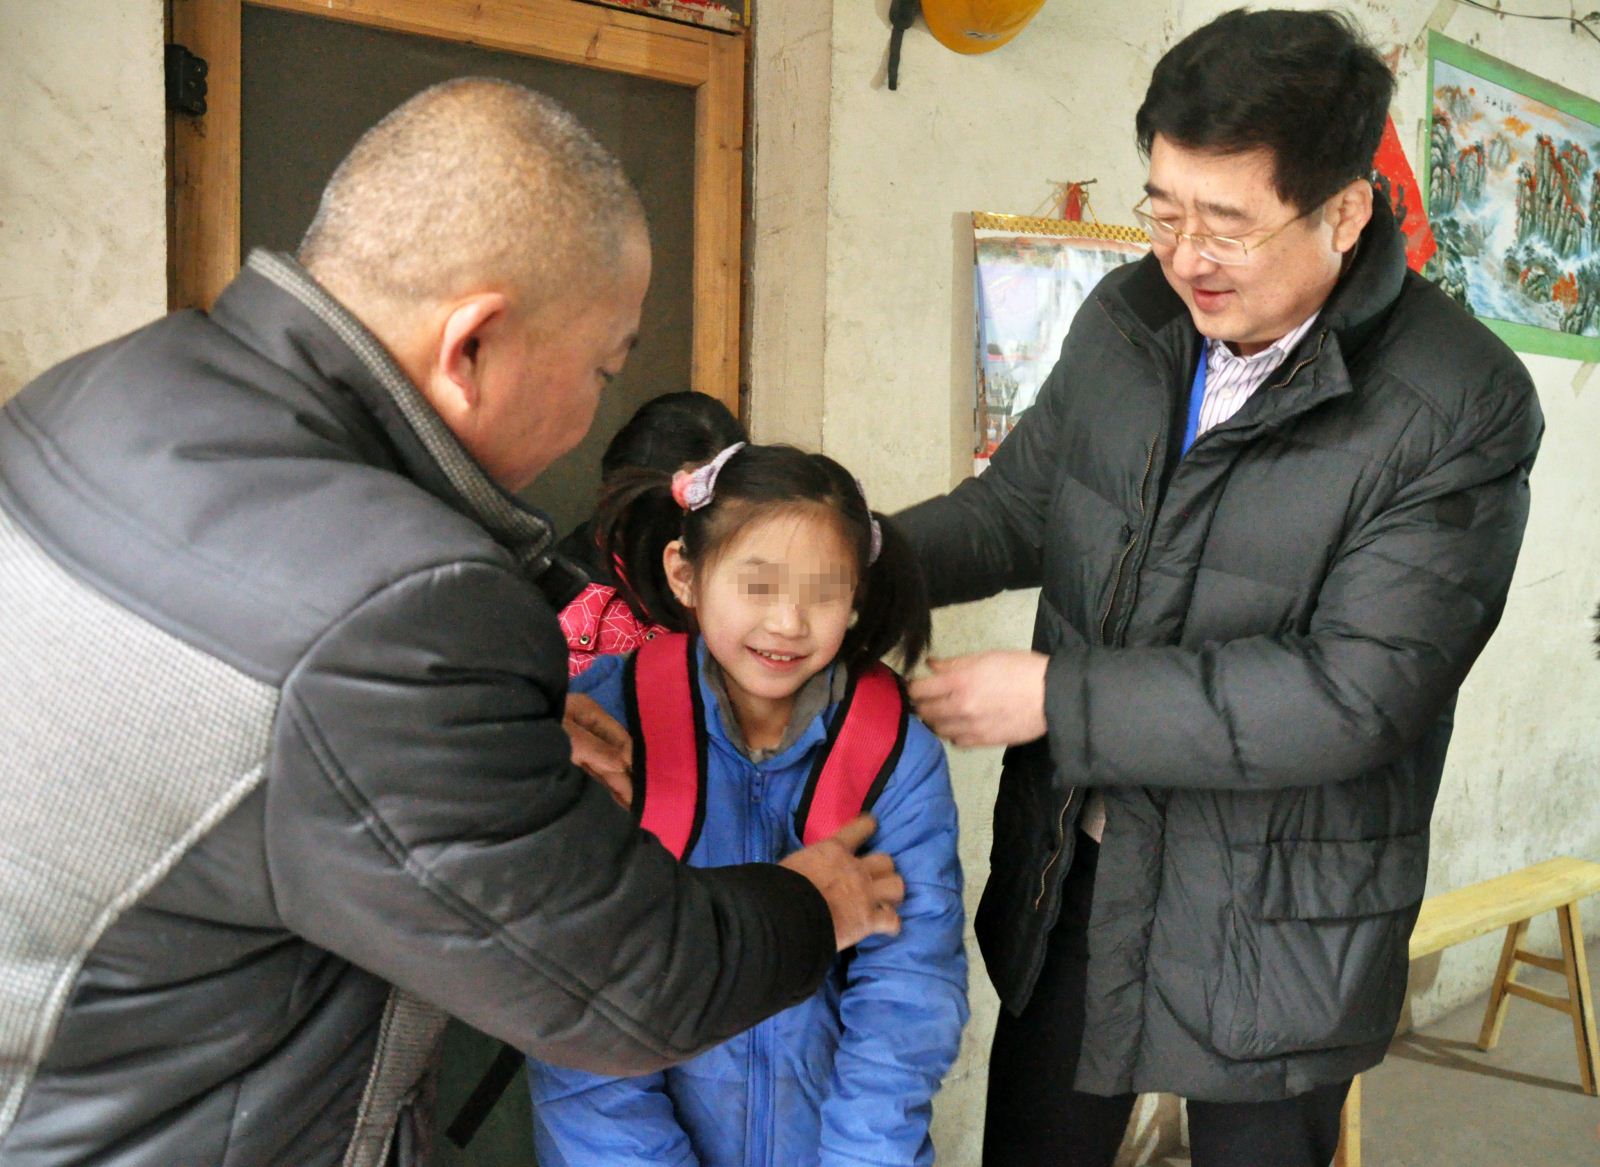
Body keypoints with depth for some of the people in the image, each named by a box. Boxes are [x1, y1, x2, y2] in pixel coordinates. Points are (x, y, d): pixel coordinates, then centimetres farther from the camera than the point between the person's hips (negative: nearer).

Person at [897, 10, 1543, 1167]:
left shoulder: (1460, 412, -21)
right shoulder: (1127, 322, -3)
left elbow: (1353, 693, -25)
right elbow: (1019, 505, 7)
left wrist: (1058, 699, -26)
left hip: (1272, 929, -5)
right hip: (1066, 876, 5)